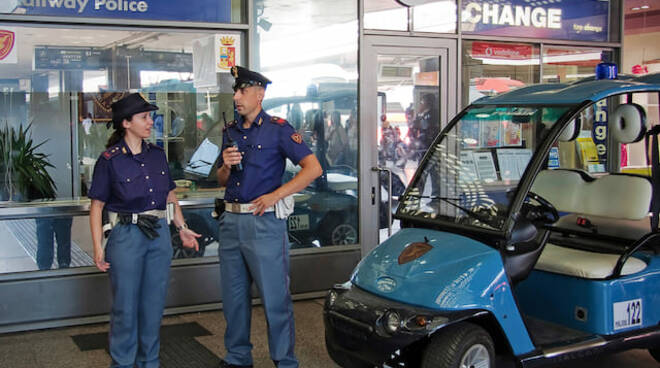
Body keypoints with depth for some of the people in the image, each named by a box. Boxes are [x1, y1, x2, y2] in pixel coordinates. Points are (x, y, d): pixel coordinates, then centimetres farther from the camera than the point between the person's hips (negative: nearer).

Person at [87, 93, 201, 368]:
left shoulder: (157, 155, 7)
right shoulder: (110, 159, -7)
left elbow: (170, 195, 17)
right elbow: (97, 205, -5)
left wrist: (182, 228, 12)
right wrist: (98, 247, -11)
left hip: (159, 234, 5)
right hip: (126, 235, -4)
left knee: (154, 303, 11)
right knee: (126, 305, 3)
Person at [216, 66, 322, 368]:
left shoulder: (278, 129, -5)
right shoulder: (230, 131, 14)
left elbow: (313, 168, -12)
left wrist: (274, 195, -16)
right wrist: (226, 166, -3)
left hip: (264, 221, -6)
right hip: (231, 221, 7)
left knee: (274, 297, -1)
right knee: (233, 296, 13)